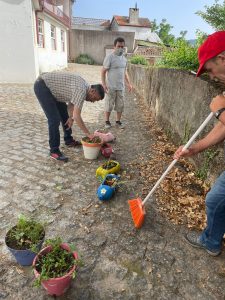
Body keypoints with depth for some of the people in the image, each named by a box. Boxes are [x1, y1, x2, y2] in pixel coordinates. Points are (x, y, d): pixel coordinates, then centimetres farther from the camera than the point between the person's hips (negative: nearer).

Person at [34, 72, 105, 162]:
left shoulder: (84, 86, 3)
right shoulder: (81, 90, -27)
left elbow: (71, 103, 9)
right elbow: (77, 116, -32)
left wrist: (71, 117, -6)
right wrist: (88, 134, -26)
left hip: (51, 87, 10)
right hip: (42, 86, -10)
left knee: (64, 114, 15)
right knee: (55, 119, -15)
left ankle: (69, 140, 31)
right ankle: (54, 151, -5)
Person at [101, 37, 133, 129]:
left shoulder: (124, 58, 10)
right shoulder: (109, 57, -9)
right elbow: (103, 71, -9)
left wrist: (129, 83, 16)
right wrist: (104, 84, -18)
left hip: (121, 87, 5)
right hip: (111, 87, -5)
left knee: (120, 105, 9)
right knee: (109, 105, 3)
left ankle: (118, 121, 24)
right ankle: (107, 121, 19)